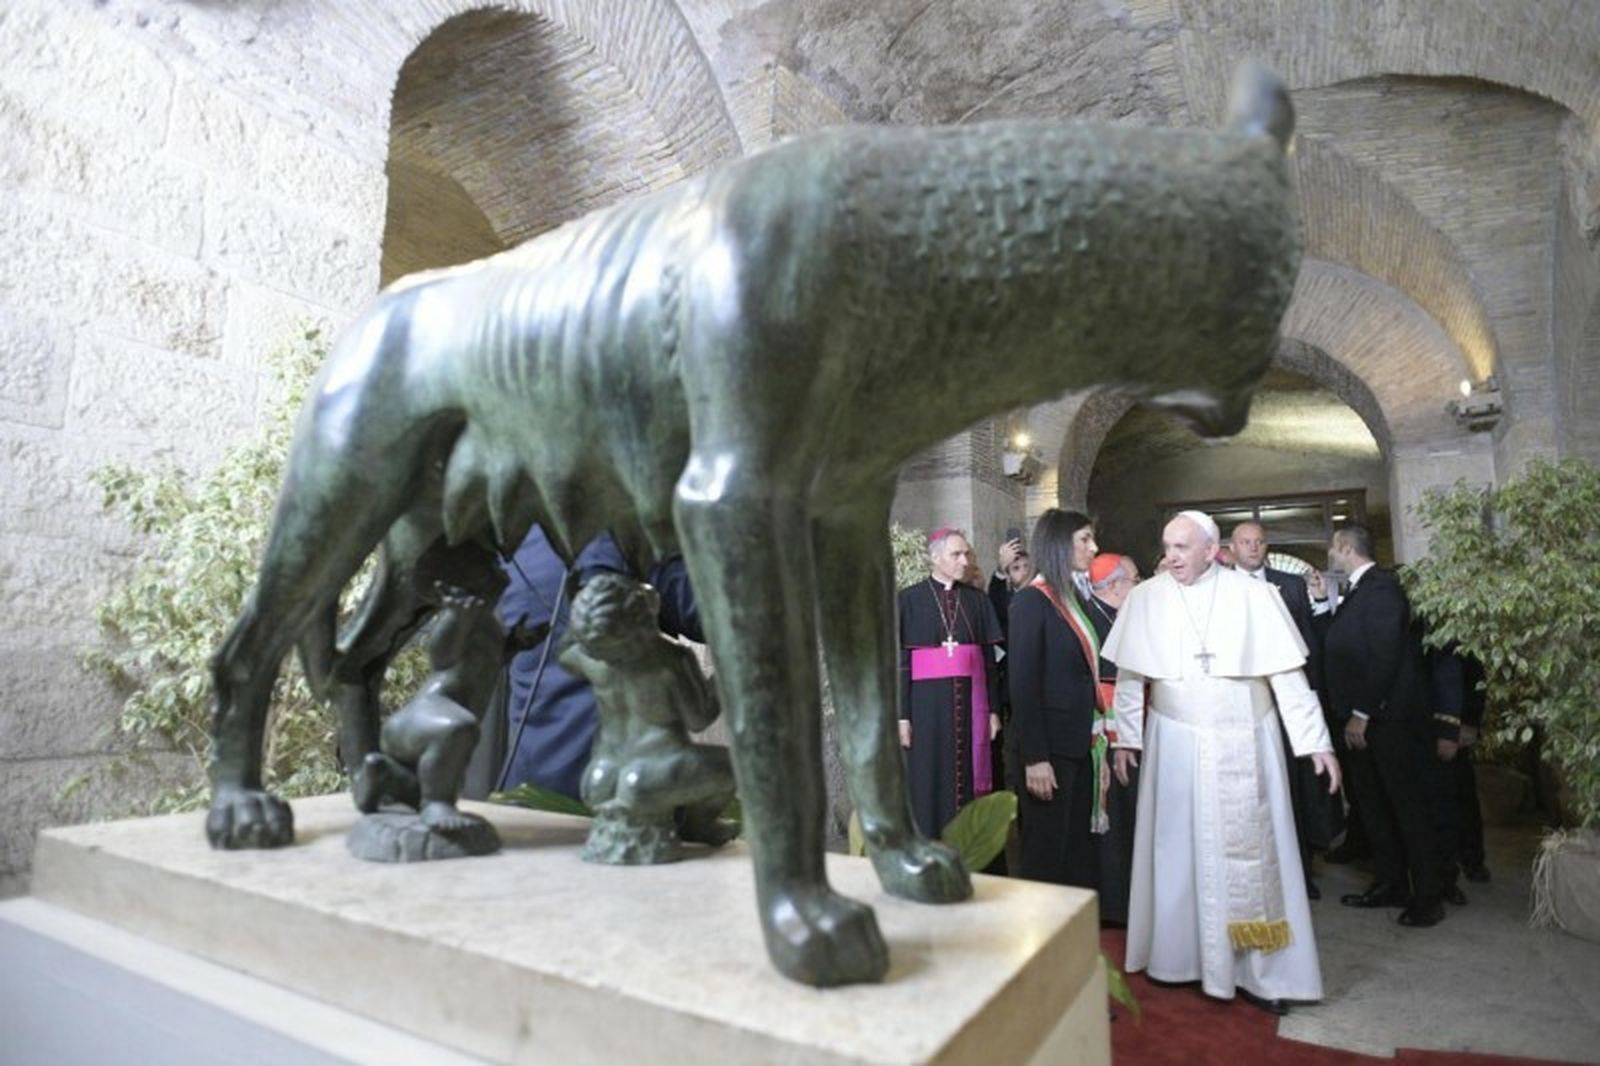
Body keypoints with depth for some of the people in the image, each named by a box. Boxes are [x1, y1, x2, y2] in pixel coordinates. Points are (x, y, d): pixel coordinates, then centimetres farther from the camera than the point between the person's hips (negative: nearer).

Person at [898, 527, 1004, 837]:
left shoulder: (977, 600, 9)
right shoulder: (910, 599, -1)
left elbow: (989, 657, 9)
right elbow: (900, 661, -4)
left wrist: (993, 709, 5)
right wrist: (902, 715, -9)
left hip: (970, 700, 3)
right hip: (929, 701, -3)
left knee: (969, 780, 5)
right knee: (931, 785, 2)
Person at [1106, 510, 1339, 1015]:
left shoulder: (1254, 596, -7)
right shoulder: (1145, 599, -4)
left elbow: (1288, 674, -5)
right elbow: (1129, 676, 2)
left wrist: (1316, 741, -6)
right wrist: (1126, 738, 2)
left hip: (1245, 746, 0)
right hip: (1176, 745, 1)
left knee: (1252, 852, 6)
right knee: (1179, 849, 9)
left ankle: (1260, 970, 18)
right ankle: (1178, 950, 24)